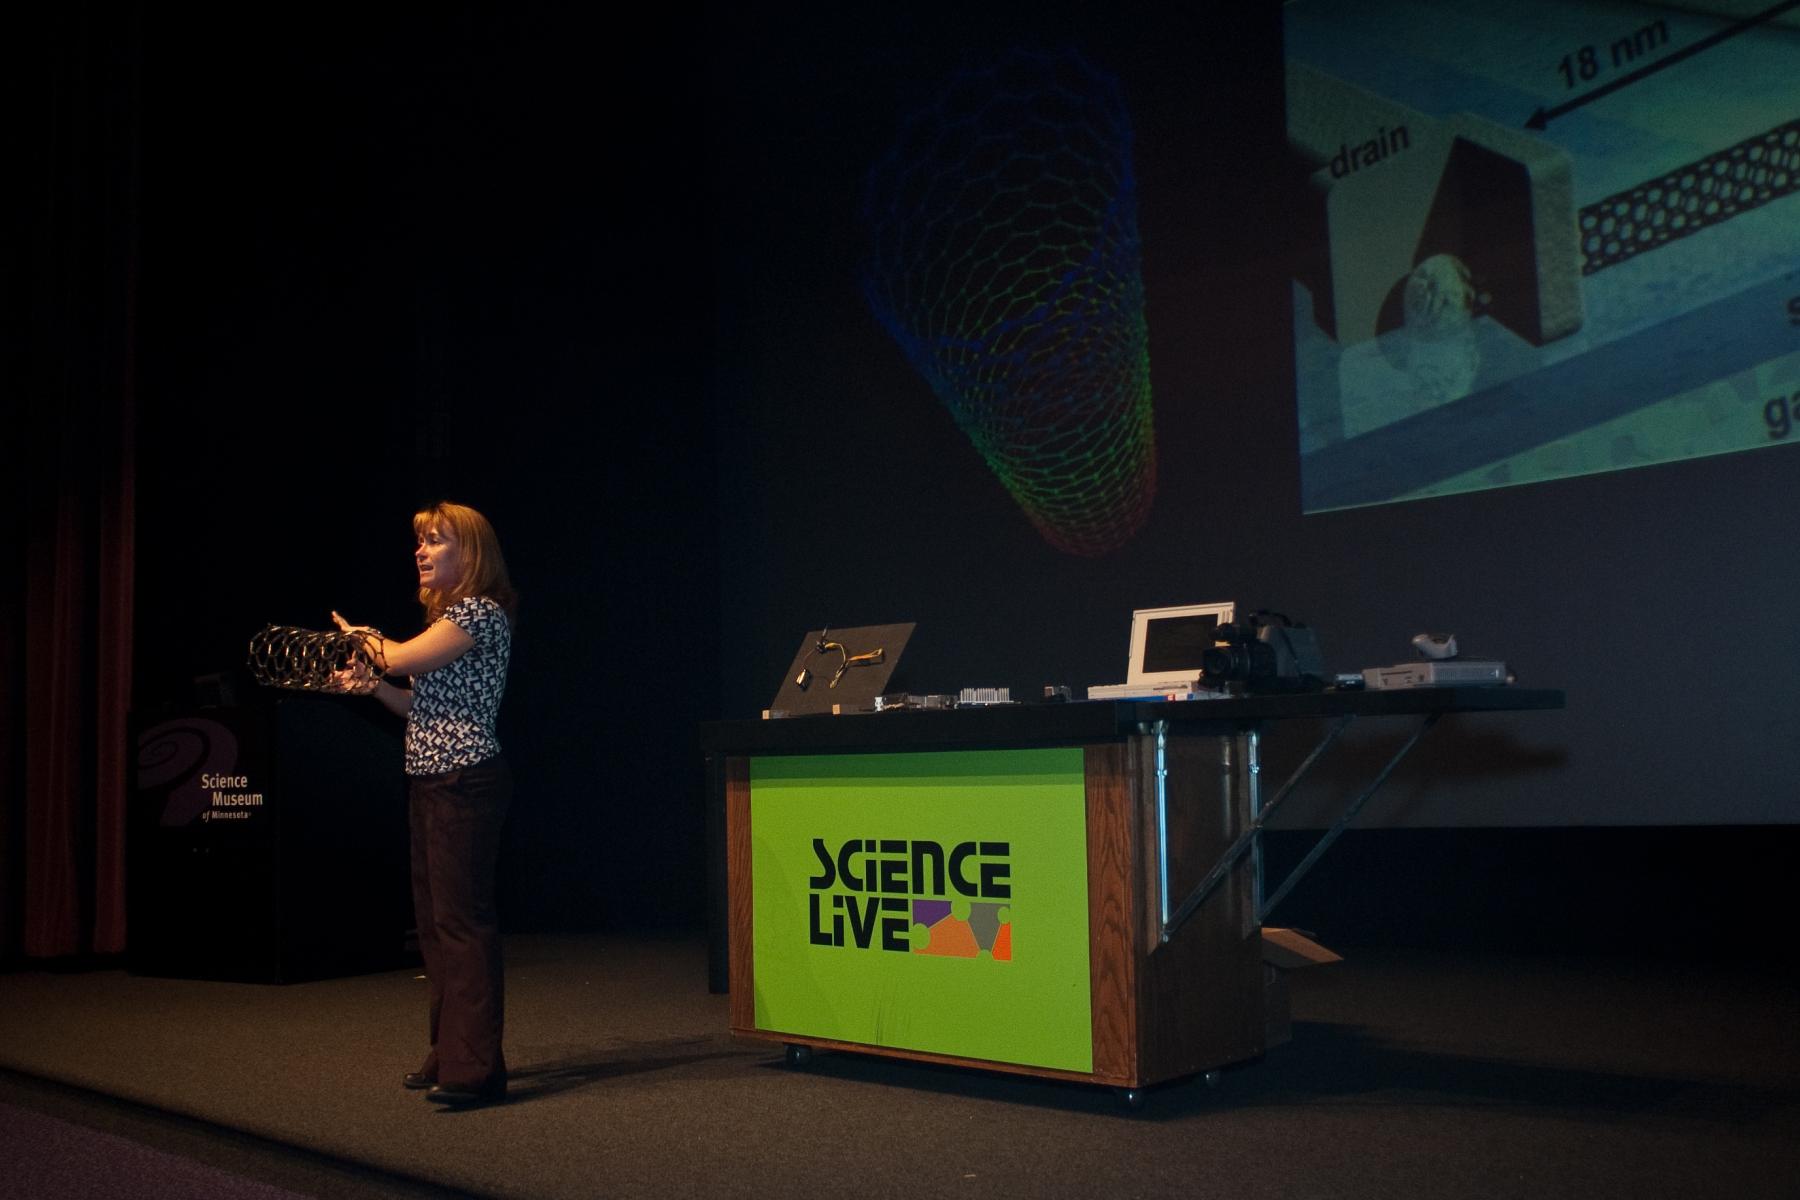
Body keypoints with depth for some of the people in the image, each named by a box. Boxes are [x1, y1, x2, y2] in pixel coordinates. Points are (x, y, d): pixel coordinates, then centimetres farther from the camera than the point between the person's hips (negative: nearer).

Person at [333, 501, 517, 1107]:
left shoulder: (483, 612, -11)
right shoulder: (445, 617, 19)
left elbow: (402, 657, -16)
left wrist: (362, 635, 5)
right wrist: (373, 684, 3)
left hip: (466, 781, -10)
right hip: (429, 783, 10)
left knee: (462, 918, -11)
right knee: (434, 920, 14)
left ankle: (474, 1067, -8)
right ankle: (449, 1054, 23)